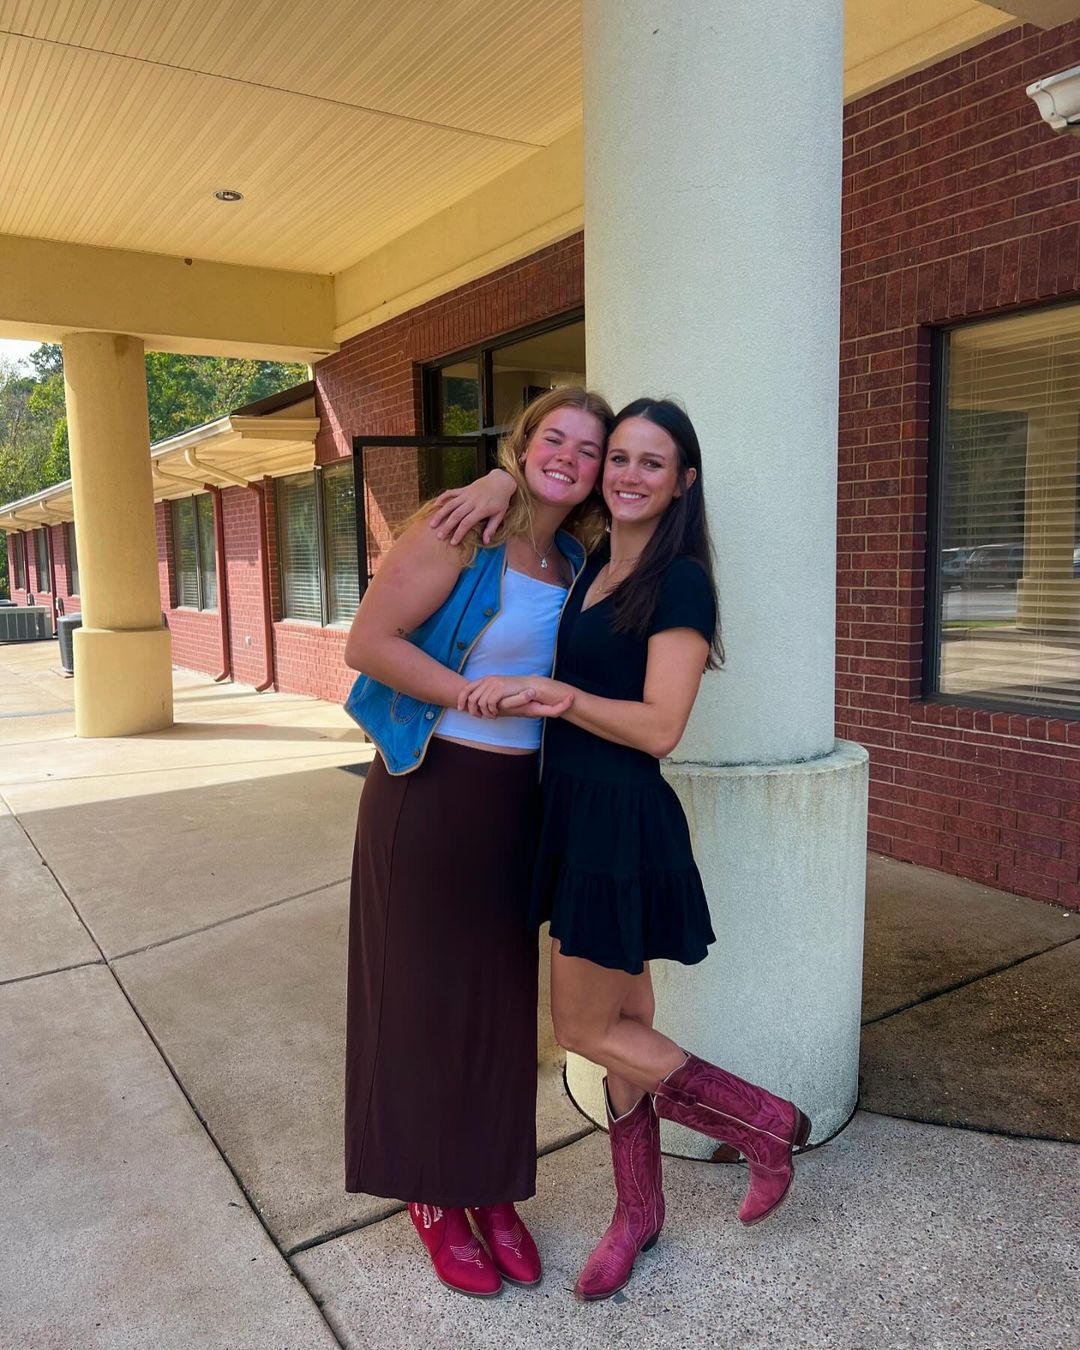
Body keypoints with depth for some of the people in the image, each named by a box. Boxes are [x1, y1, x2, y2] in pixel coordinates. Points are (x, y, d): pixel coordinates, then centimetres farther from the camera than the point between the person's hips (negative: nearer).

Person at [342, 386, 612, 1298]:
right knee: (423, 998, 9)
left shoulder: (574, 561, 7)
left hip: (515, 799, 6)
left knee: (500, 999, 14)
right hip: (431, 789, -6)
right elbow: (367, 642, -17)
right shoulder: (462, 531, -13)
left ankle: (491, 1189, 34)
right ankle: (433, 1198, 30)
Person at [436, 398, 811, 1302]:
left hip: (623, 825, -8)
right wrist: (503, 482, 3)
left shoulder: (680, 582, -13)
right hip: (573, 813, 8)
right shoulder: (592, 563, 8)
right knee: (623, 1021, 17)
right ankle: (638, 1211, 34)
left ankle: (767, 1124, 23)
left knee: (588, 1030, 4)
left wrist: (549, 694, -20)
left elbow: (659, 727, -18)